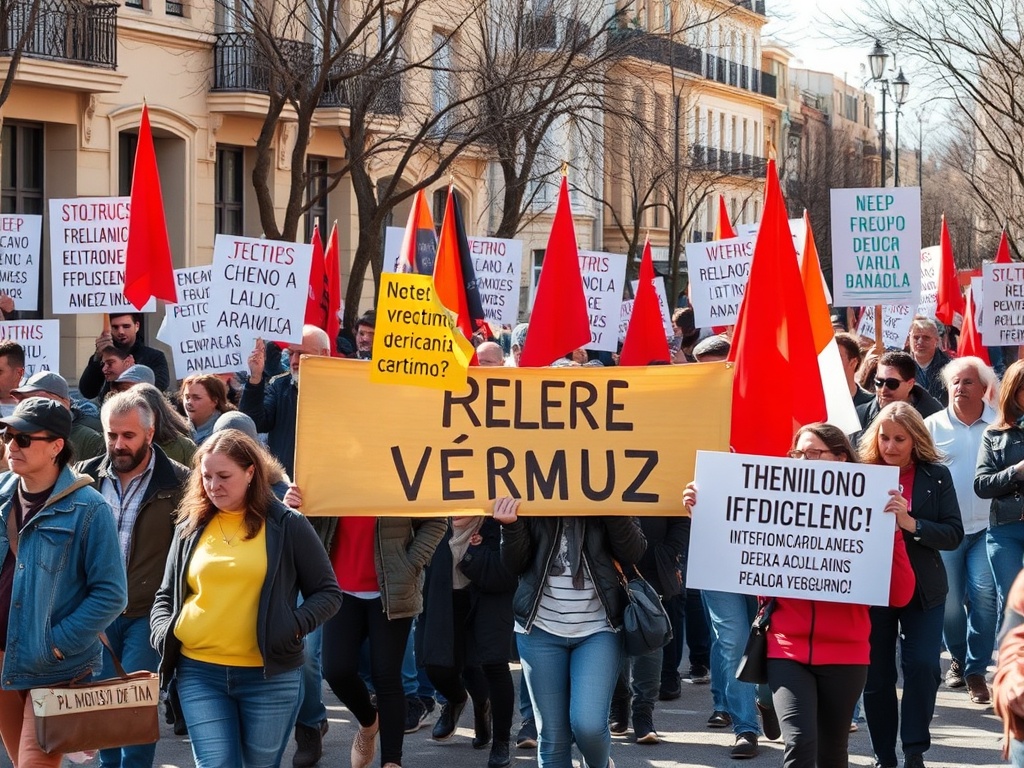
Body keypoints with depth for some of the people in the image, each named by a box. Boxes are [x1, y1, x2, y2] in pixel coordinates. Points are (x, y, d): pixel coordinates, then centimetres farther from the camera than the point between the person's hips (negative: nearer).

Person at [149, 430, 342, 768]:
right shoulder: (192, 527, 9)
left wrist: (296, 625, -14)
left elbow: (327, 593, 3)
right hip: (200, 674, 2)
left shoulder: (287, 525, 0)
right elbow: (167, 595, 17)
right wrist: (164, 632, -3)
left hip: (270, 676, -1)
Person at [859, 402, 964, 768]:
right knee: (876, 676, 6)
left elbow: (954, 535, -8)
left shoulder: (936, 476, -2)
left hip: (923, 588, 0)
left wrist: (911, 524, -22)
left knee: (922, 666, -10)